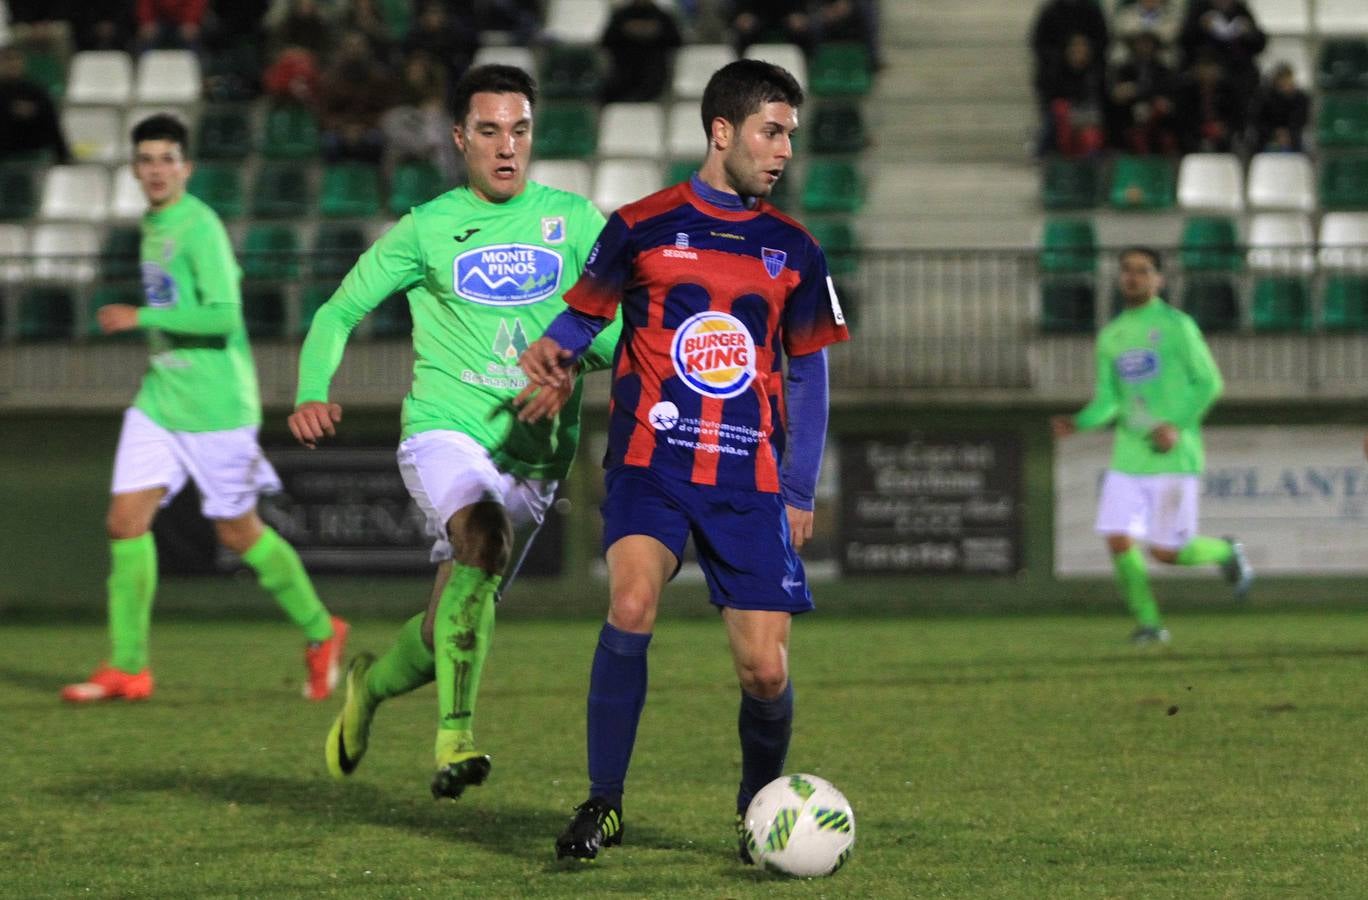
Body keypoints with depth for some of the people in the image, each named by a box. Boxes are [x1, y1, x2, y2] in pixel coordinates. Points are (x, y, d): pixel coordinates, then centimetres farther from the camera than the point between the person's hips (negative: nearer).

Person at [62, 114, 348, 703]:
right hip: (158, 402, 8)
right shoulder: (151, 225, 11)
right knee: (125, 522, -3)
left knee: (239, 533, 3)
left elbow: (223, 316, -23)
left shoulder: (200, 228, -15)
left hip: (214, 408, -8)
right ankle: (127, 669, 1)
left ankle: (320, 634, 23)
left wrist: (142, 318, -23)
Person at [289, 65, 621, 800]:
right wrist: (313, 395, -8)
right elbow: (339, 311, 10)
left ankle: (371, 683, 42)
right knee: (482, 536, -35)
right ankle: (455, 737, -37)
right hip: (445, 430, -3)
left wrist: (573, 363, -18)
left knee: (459, 619, 8)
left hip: (533, 454, 3)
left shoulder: (572, 220, 7)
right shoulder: (428, 229, 5)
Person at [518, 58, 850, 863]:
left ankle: (758, 810, 24)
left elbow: (809, 373, 16)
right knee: (631, 607, -27)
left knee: (766, 671, -5)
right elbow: (584, 314, 11)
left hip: (749, 479, 2)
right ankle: (604, 803, -14)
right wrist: (551, 351, -12)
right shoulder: (642, 227, 2)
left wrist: (801, 492, 12)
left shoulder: (794, 251, 10)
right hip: (651, 463, -2)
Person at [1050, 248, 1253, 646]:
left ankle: (1225, 552, 24)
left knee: (1166, 552, -6)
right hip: (1128, 457, 5)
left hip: (1173, 457, -5)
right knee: (1118, 540, -8)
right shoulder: (1110, 336, 12)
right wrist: (1078, 423, -7)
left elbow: (1209, 383, -2)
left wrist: (1178, 426, -16)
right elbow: (1108, 401, 13)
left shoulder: (1177, 326, -4)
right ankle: (1149, 623, 8)